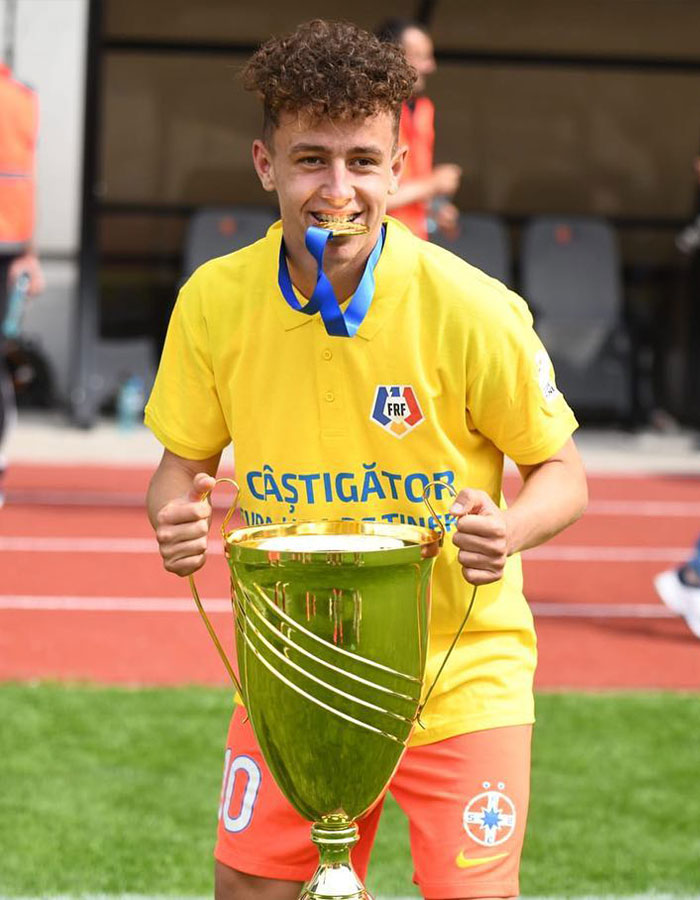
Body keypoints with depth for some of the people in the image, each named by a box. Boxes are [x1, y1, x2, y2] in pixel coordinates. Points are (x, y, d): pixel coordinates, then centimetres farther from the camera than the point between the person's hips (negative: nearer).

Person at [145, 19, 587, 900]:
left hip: (459, 670, -2)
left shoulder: (472, 309, -17)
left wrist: (508, 529, -26)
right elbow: (184, 458, 7)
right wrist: (175, 513, -16)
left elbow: (561, 473, -5)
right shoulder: (215, 300, -9)